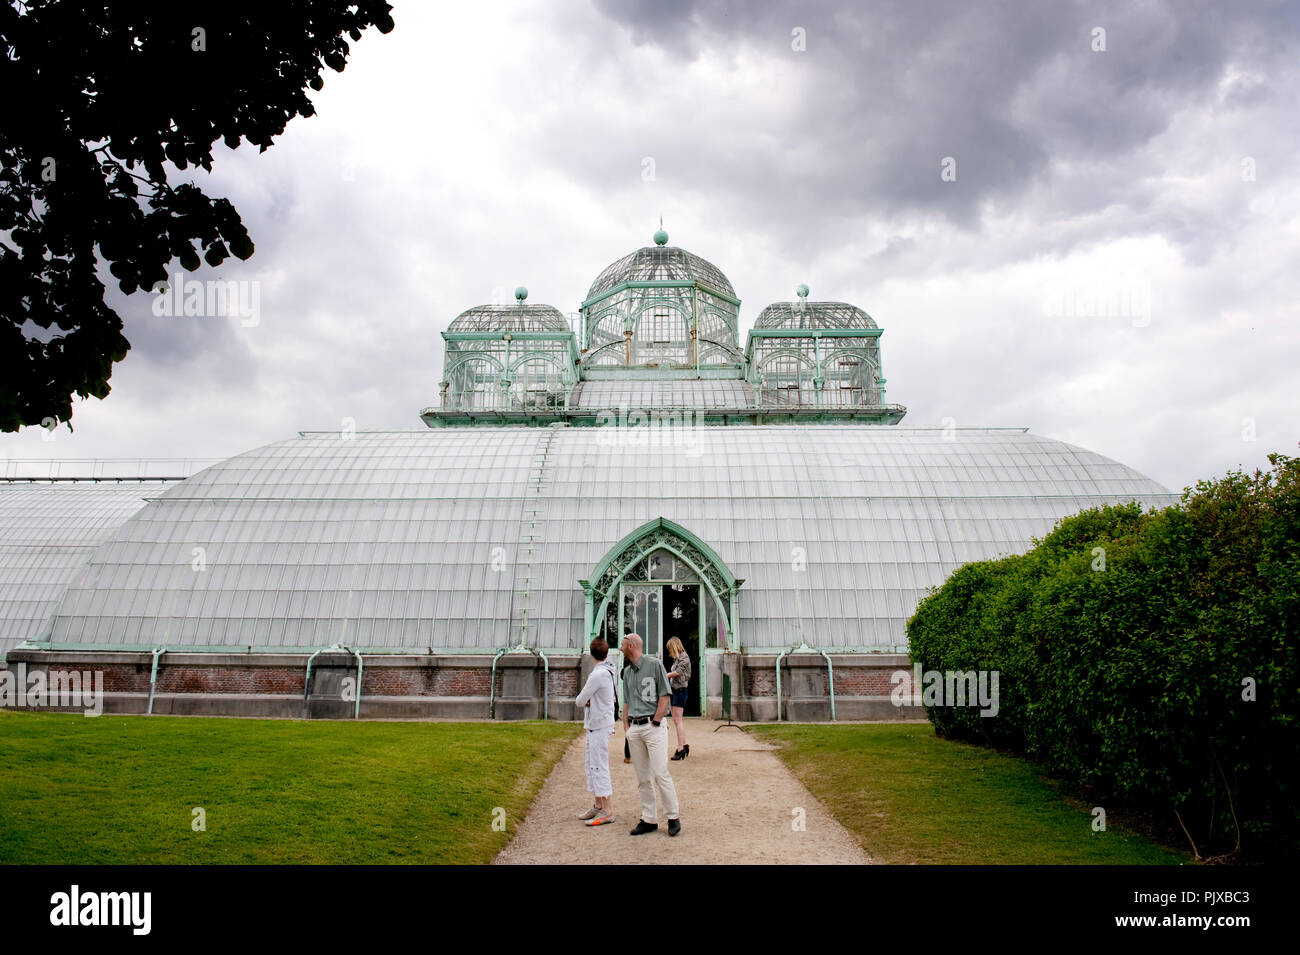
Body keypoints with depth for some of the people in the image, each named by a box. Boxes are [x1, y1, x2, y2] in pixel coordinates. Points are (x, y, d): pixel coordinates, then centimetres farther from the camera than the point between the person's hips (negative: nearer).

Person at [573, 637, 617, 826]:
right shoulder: (608, 669, 10)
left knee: (599, 768, -7)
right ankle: (598, 805, 25)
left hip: (600, 726, -10)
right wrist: (588, 701, -3)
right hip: (594, 725, 10)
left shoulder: (599, 674, -20)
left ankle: (608, 811, -3)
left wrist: (584, 701, 7)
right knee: (593, 766, 17)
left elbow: (580, 700, -15)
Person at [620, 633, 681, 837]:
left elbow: (665, 696, -6)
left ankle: (673, 817, 0)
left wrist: (655, 723, -11)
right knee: (642, 778, 6)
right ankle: (649, 819, 12)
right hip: (634, 728, 6)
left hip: (653, 726, -6)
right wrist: (626, 729, 9)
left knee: (660, 774, -10)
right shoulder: (627, 671, 16)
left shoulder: (655, 664, -3)